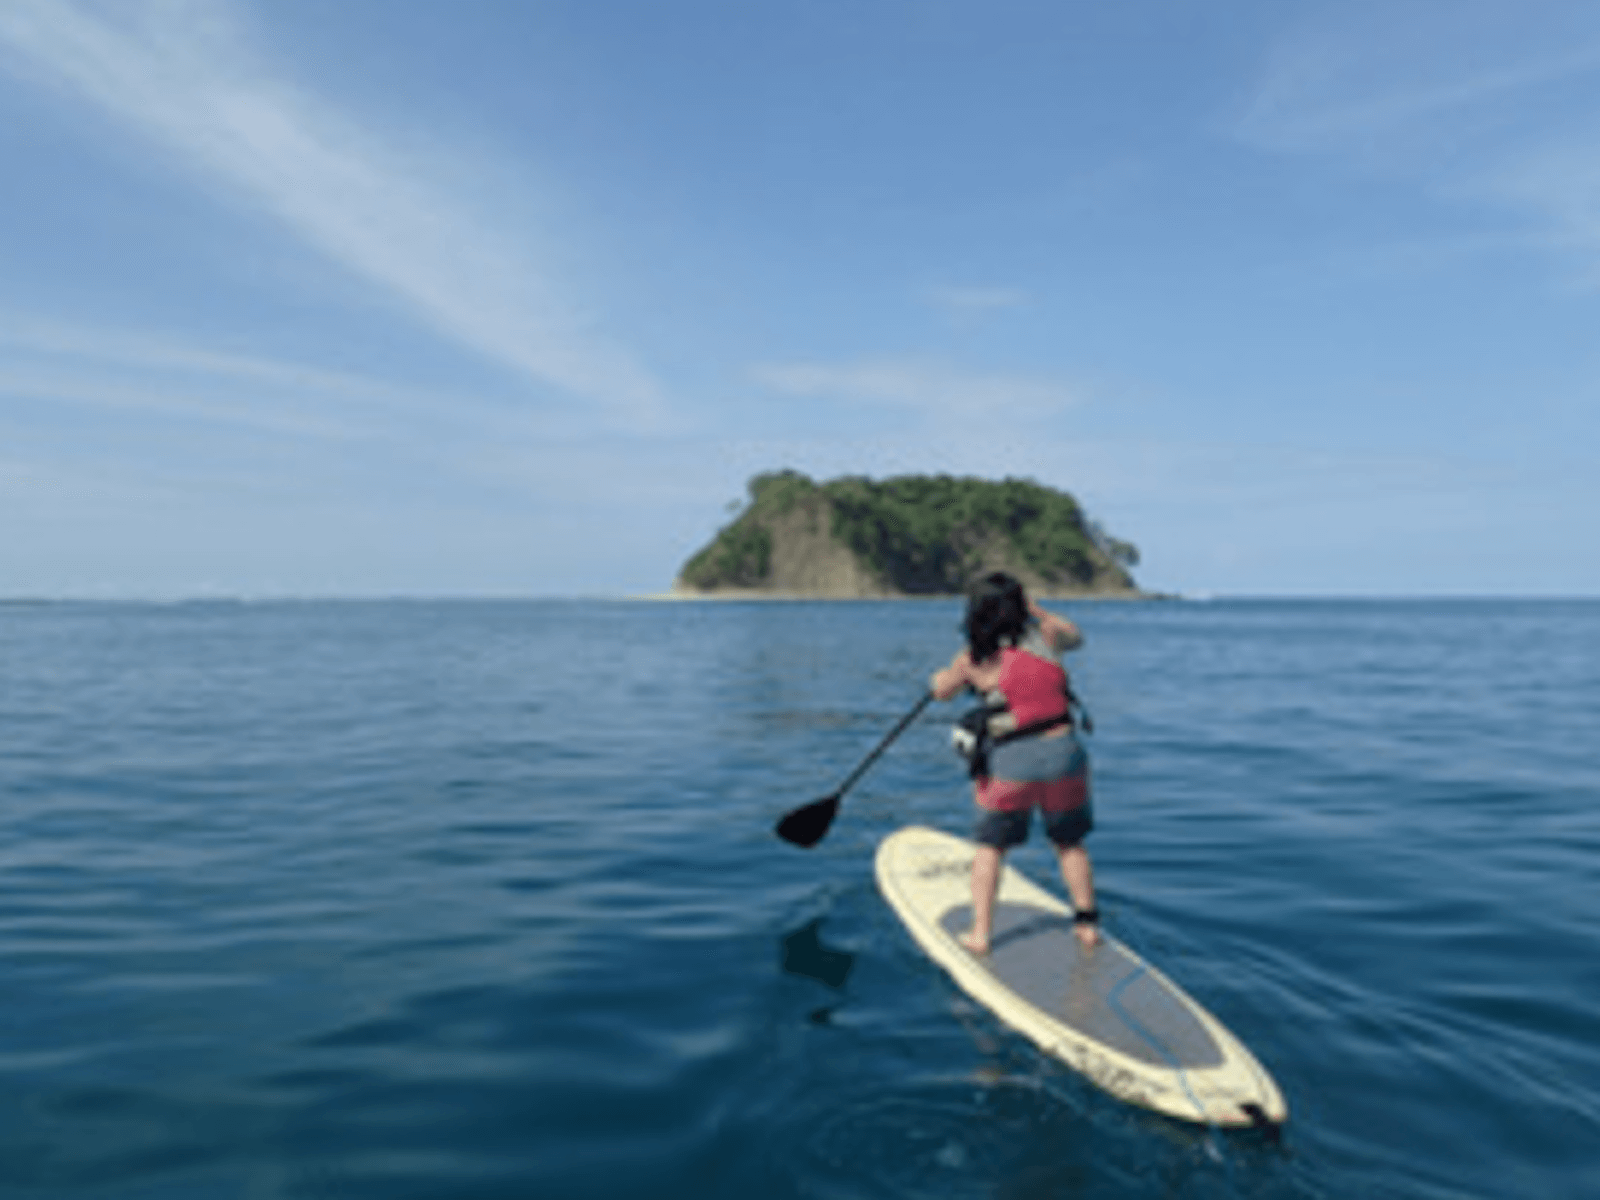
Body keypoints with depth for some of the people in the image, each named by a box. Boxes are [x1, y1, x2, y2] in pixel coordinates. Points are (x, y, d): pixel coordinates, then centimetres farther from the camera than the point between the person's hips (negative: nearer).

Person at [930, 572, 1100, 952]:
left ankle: (980, 933, 14)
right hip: (1063, 753, 3)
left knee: (990, 846, 13)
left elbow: (940, 691, 17)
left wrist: (941, 676, 39)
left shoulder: (973, 660, -3)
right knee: (1070, 843, 21)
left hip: (1011, 763, -2)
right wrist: (1035, 609, 36)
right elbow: (1075, 636, 27)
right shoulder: (1045, 634, 2)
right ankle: (1087, 924, 26)